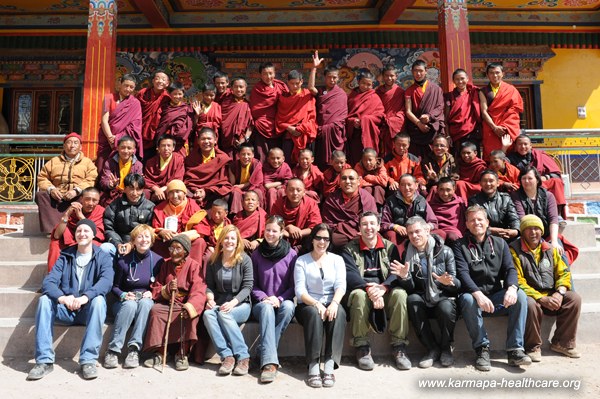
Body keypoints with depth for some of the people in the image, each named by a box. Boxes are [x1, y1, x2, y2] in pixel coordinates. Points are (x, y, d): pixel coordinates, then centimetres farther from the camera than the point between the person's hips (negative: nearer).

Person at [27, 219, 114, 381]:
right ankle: (44, 360, -23)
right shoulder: (65, 257, 9)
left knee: (99, 300, -33)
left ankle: (88, 360, -32)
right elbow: (48, 281, -6)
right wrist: (62, 297, -29)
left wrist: (86, 296, -38)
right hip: (66, 309, 3)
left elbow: (107, 281, -18)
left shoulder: (103, 257, 1)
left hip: (89, 309, -3)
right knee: (44, 300, -23)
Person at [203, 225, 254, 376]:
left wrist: (233, 302, -21)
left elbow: (247, 286, -7)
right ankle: (226, 356, -32)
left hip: (241, 304, -3)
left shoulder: (245, 260, -2)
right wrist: (210, 299, -14)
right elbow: (209, 285, 8)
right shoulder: (213, 261, 8)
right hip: (220, 303, 3)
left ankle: (243, 356, -28)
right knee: (207, 314, -29)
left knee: (224, 314, -33)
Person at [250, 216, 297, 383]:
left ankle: (265, 351, -28)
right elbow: (253, 284, 8)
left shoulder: (291, 254, 0)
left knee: (288, 306, -35)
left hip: (284, 302, 0)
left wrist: (279, 299, -14)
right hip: (262, 303, 0)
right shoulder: (256, 254, 5)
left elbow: (294, 284, 1)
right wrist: (264, 298, -11)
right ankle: (269, 361, -43)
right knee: (267, 308, -35)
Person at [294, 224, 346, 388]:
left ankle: (329, 365, -37)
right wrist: (316, 303, -23)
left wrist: (334, 303, -24)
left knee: (339, 313, -33)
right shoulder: (301, 261, 7)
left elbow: (341, 285, -3)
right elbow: (300, 290, -5)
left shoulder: (337, 259, 12)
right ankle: (313, 367, -37)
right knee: (314, 313, -35)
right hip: (308, 305, -1)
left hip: (331, 304, 1)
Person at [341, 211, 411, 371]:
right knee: (359, 295, -35)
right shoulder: (350, 249, 4)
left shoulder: (390, 247, 9)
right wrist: (368, 288, -30)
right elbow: (350, 274, -11)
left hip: (385, 293, 2)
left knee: (400, 294, -29)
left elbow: (396, 272, -5)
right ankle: (362, 346, -20)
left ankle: (398, 346, -17)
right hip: (362, 291, -1)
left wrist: (383, 287, -26)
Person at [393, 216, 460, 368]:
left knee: (446, 309, -35)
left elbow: (457, 284, -3)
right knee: (412, 300, -31)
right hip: (423, 299, 2)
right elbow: (410, 288, 1)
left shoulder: (445, 251, -1)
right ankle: (432, 349, -16)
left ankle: (446, 348, -4)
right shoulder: (407, 255, 6)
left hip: (444, 297, -2)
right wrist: (404, 277, -21)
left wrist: (449, 282, -27)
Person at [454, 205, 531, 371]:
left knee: (520, 295, -24)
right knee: (467, 299, -35)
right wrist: (478, 294, -30)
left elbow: (510, 269, 1)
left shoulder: (500, 243, 14)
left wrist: (512, 287, -23)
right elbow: (462, 273, -11)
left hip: (497, 297, 3)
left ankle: (515, 349, -21)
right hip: (474, 295, -3)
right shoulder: (461, 246, 4)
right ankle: (482, 349, -22)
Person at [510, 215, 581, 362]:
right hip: (530, 296, -5)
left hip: (551, 296, 5)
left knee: (574, 298, -18)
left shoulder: (550, 249, 13)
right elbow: (518, 282, -13)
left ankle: (562, 343, -3)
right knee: (531, 304, -36)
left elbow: (563, 272, 11)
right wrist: (541, 299, -20)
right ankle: (533, 347, -14)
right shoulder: (515, 250, -5)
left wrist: (560, 292, -10)